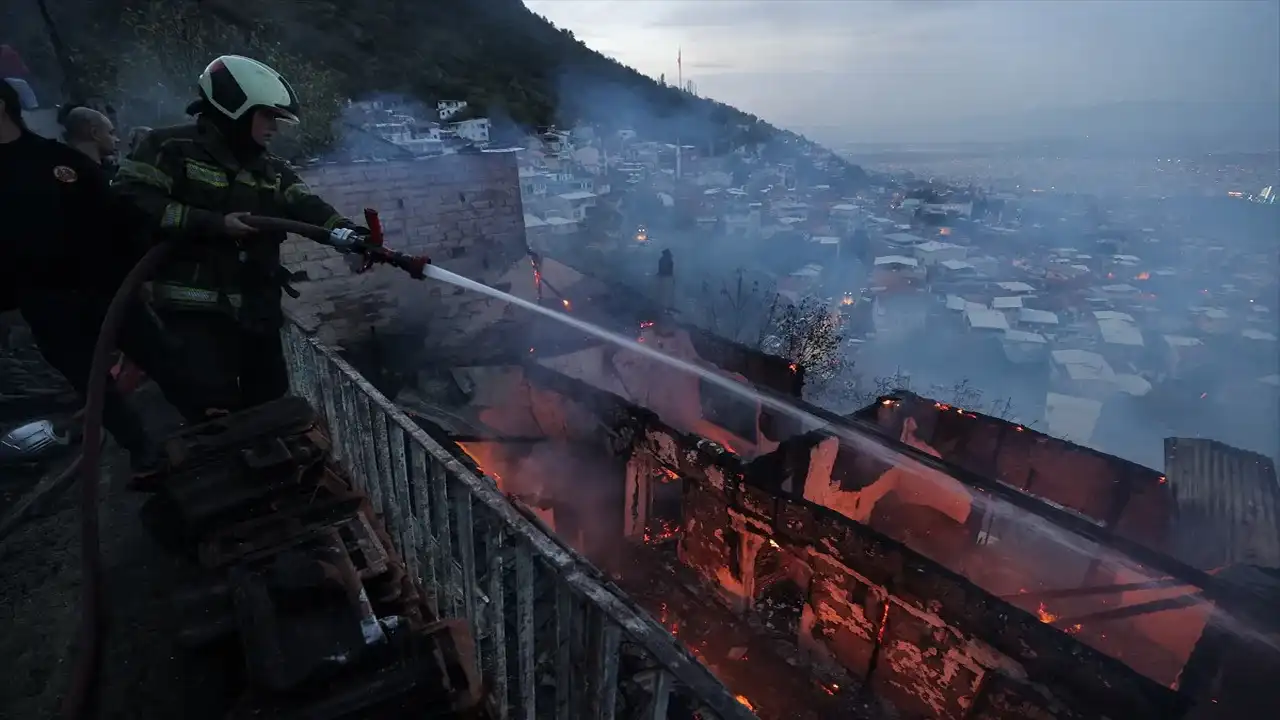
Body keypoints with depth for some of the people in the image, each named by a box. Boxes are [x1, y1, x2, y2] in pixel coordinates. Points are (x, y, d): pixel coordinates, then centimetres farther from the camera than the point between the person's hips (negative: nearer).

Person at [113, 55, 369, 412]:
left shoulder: (273, 171, 16)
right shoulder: (172, 147, -1)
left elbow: (308, 207, -1)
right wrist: (213, 224, -18)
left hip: (258, 312, 6)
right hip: (196, 310, -6)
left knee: (272, 406, 12)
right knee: (217, 410, -11)